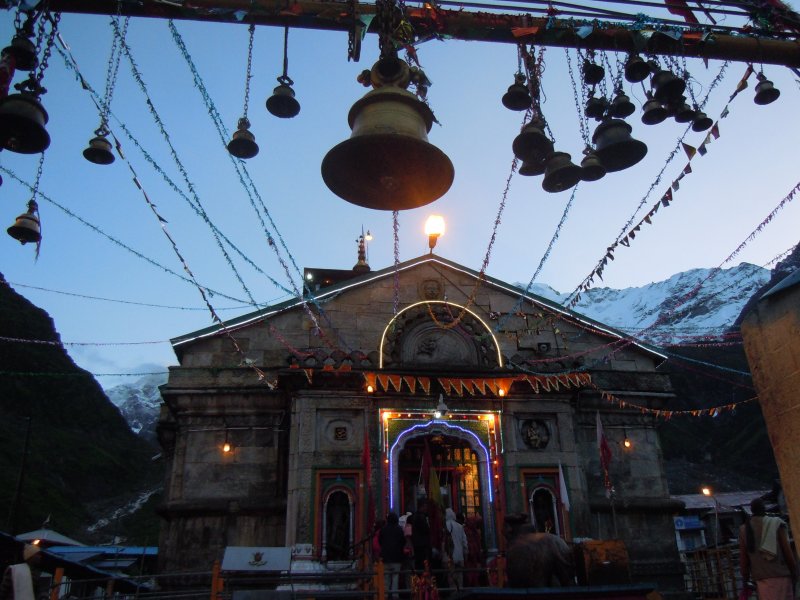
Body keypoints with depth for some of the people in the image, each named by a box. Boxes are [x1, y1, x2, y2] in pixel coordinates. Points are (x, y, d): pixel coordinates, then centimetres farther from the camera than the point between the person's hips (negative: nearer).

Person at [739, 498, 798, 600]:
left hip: (761, 577, 2)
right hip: (780, 575, -2)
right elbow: (787, 551, -4)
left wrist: (745, 577, 14)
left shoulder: (743, 529, 8)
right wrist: (794, 574, 4)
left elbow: (743, 557, 7)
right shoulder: (777, 523, 0)